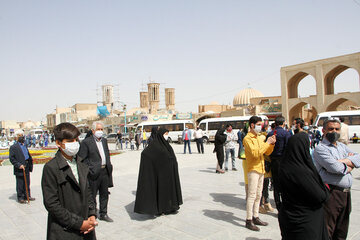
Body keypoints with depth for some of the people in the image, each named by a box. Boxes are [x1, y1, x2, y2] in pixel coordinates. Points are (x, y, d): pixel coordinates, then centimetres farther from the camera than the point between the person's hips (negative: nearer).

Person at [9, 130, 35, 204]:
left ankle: (27, 196, 24)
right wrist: (19, 165, -20)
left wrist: (30, 164, 15)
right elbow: (11, 158, -12)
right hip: (19, 170, -7)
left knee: (27, 184, 14)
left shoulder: (24, 145, 15)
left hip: (26, 169, 7)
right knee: (20, 185, 2)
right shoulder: (13, 147, -7)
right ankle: (20, 198, 13)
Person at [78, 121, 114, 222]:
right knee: (92, 196, 6)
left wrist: (109, 165, 11)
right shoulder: (86, 142, -9)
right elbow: (82, 159, -10)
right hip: (94, 172, -6)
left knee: (104, 194, 16)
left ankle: (103, 214, 30)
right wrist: (89, 169, -14)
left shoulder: (104, 140, 12)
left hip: (105, 171, 7)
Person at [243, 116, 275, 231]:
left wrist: (272, 144, -2)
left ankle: (255, 217, 24)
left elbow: (267, 152, 15)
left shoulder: (259, 138, 17)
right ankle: (249, 221, 0)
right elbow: (255, 153, -23)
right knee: (252, 195, -7)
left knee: (258, 195, 14)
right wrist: (267, 143, -17)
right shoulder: (247, 138, -10)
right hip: (253, 169, -8)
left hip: (261, 169, 8)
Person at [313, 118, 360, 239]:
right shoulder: (320, 148, -8)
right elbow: (334, 168, -21)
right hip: (331, 194, -7)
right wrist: (348, 167, -3)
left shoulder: (342, 146, 17)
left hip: (346, 193, 8)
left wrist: (343, 161, -13)